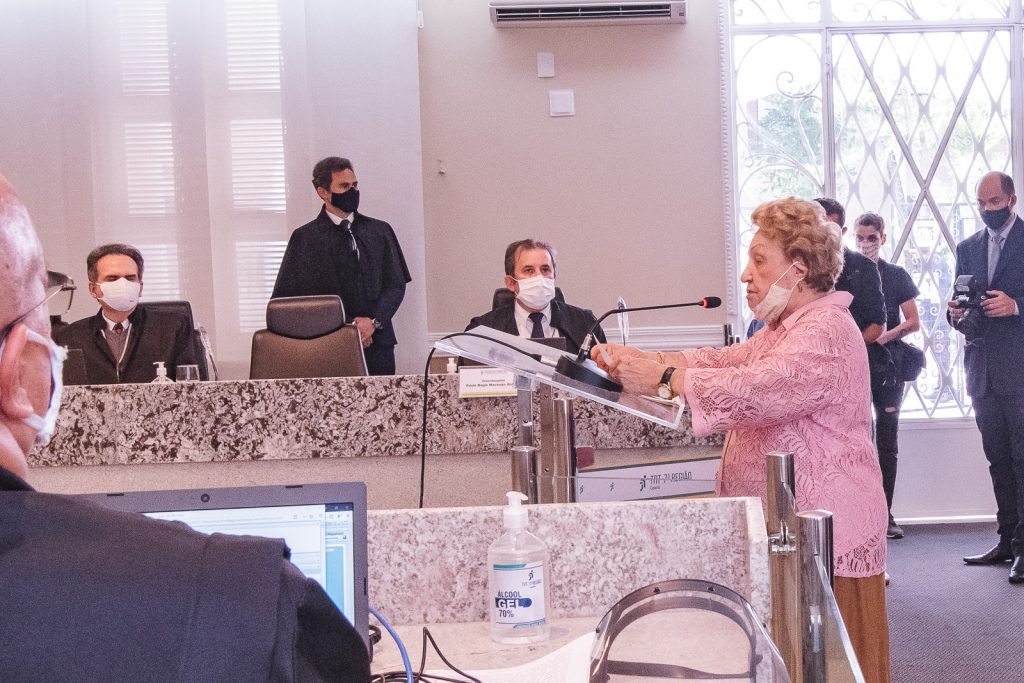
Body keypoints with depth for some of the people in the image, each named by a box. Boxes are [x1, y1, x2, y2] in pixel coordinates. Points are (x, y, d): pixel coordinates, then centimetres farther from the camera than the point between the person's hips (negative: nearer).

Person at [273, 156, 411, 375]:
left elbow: (396, 284, 10)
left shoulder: (380, 231, 12)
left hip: (378, 341, 3)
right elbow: (285, 297, 0)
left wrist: (374, 321, -8)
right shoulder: (305, 238, 2)